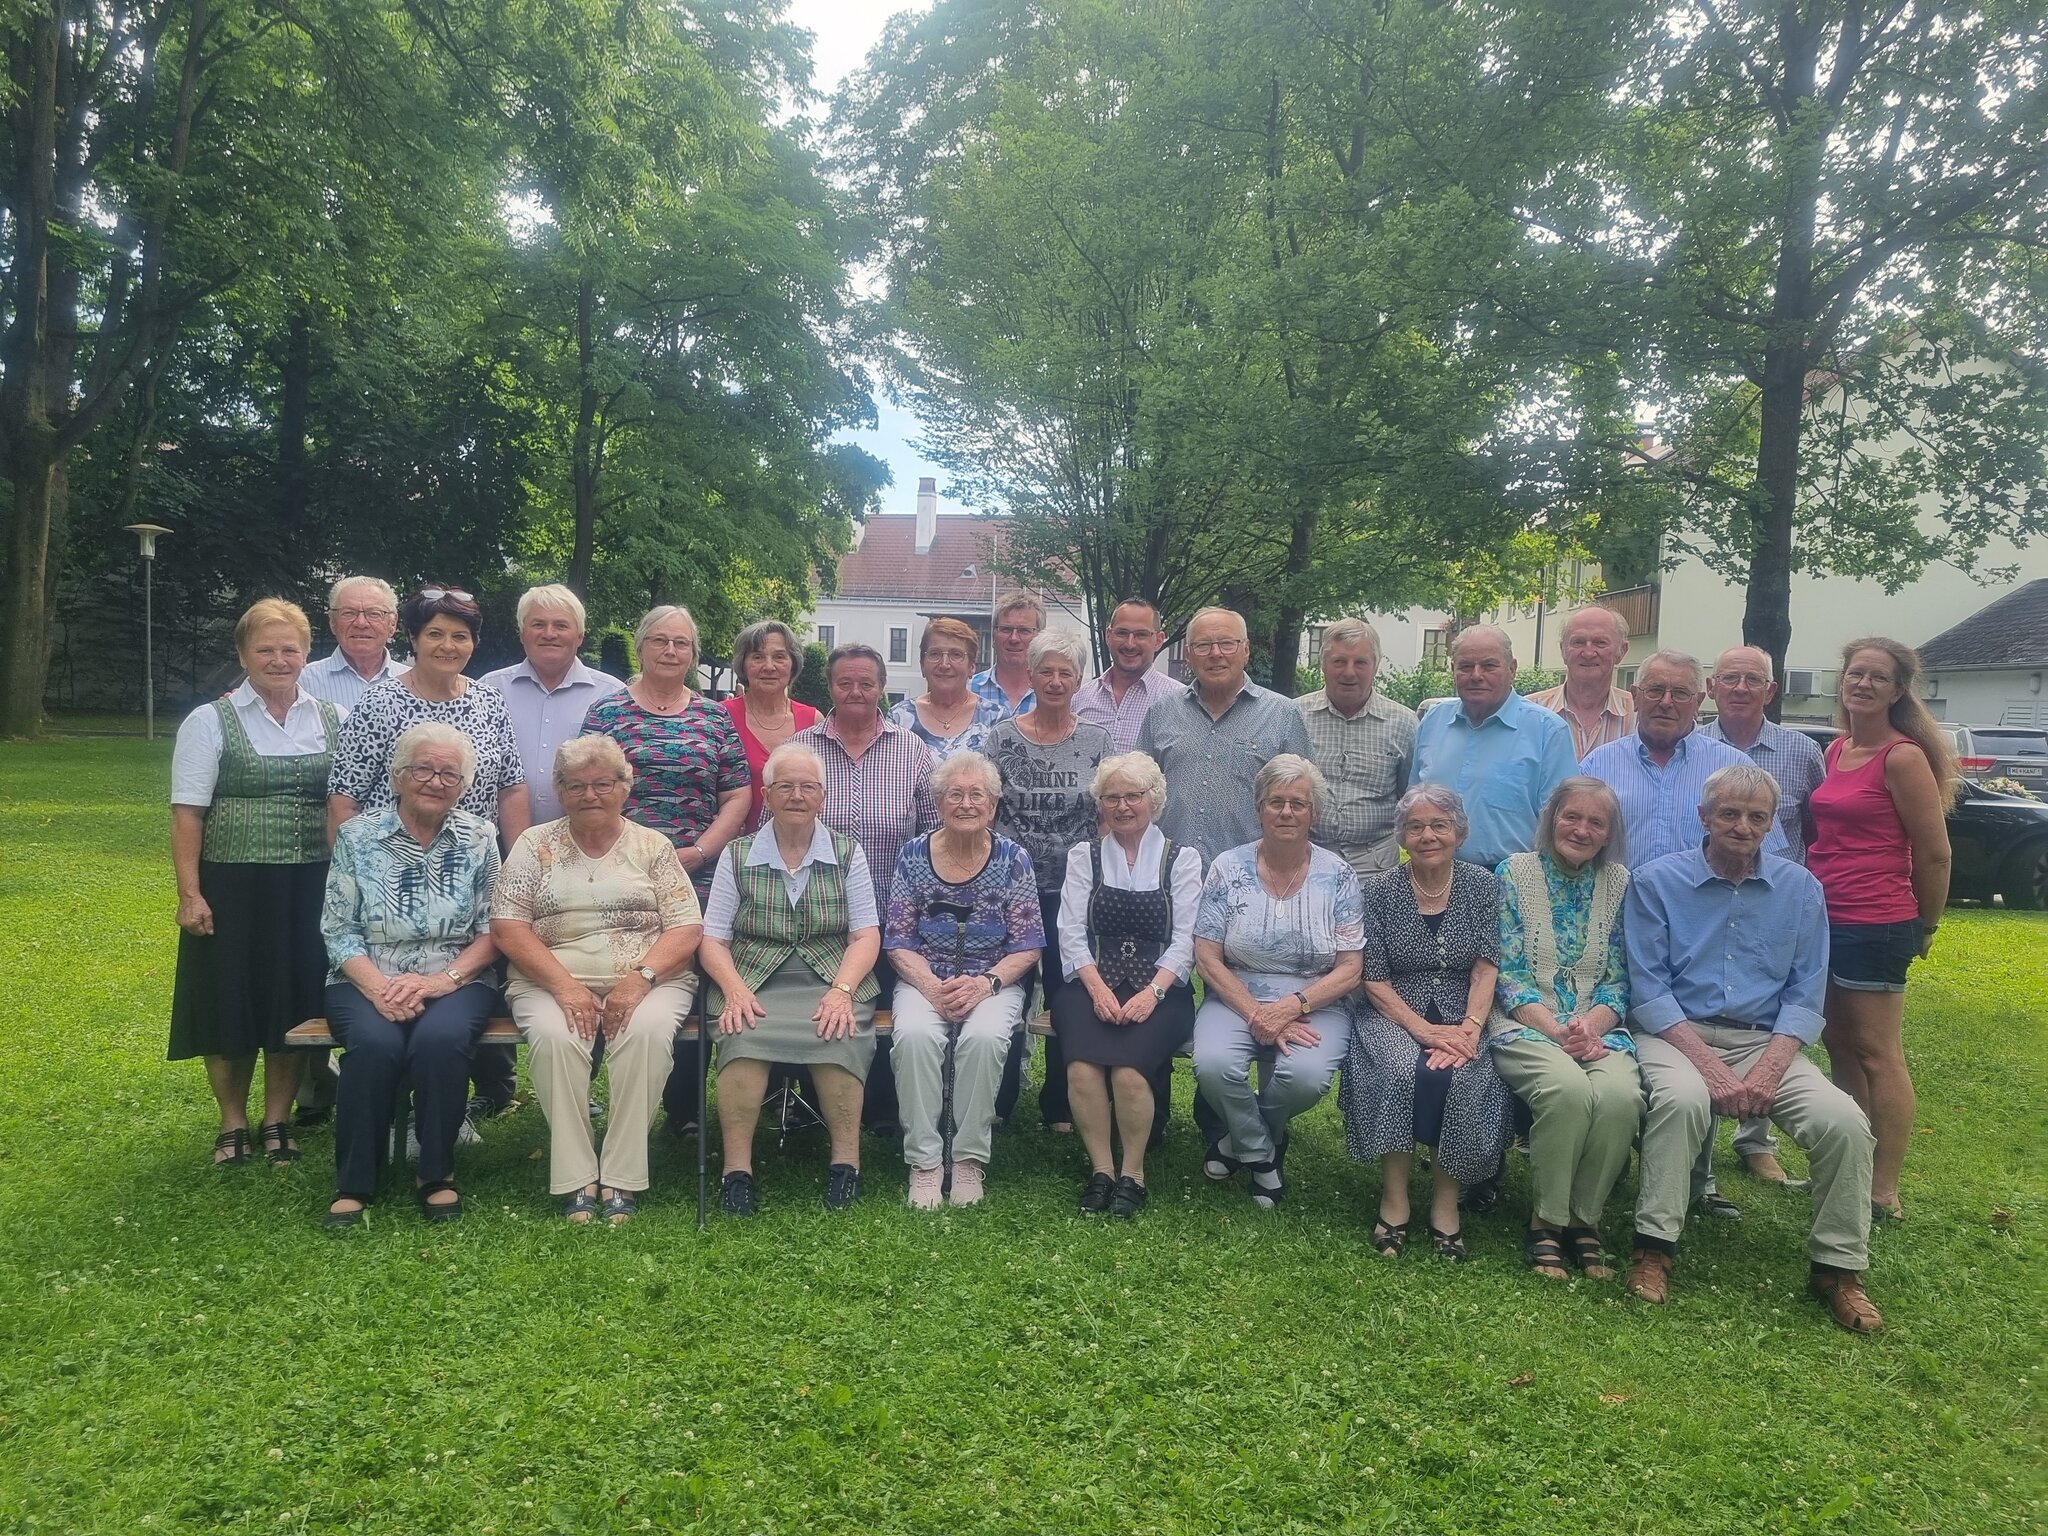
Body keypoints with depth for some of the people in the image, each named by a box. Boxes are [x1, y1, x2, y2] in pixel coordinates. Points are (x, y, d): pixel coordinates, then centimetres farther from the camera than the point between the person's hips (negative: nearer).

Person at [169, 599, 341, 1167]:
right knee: (231, 1001, 5)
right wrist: (190, 893, -11)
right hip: (233, 885, -2)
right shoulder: (210, 722, 0)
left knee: (295, 1000, 7)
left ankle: (277, 1120, 22)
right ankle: (232, 1124, 22)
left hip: (310, 887, 2)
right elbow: (187, 815, -4)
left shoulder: (332, 721, 7)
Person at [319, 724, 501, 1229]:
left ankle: (437, 1174, -13)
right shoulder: (357, 836, 4)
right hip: (368, 980, 0)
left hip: (456, 981, 0)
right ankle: (353, 1184, -14)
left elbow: (492, 930, 2)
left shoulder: (479, 838, 5)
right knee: (375, 1042, -32)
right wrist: (378, 986, -16)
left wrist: (445, 978, -15)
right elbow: (338, 931, 0)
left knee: (441, 1037, -33)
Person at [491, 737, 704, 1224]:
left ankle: (621, 1178, -24)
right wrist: (565, 986, -13)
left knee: (649, 1030, -32)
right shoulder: (536, 845, 12)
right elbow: (507, 925, 1)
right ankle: (576, 1181, -23)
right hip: (552, 981, 1)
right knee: (554, 1036, -32)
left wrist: (641, 978, -16)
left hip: (646, 979, 0)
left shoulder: (653, 846, 11)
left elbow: (687, 928, 3)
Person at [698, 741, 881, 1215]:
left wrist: (842, 990, -12)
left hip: (831, 981, 0)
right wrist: (735, 990, -12)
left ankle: (846, 1161, -18)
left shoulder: (847, 854, 12)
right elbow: (712, 939, 8)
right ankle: (737, 1169, -23)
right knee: (744, 1037, -32)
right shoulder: (737, 855, 12)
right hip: (753, 982, 0)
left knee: (839, 1037, -32)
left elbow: (866, 934, 5)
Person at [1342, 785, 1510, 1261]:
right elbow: (1374, 980, -4)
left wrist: (1470, 1029, -18)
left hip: (1461, 1016, 1)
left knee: (1462, 1078, -29)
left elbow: (1486, 967, -2)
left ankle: (1446, 1200, -13)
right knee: (1400, 1071, -32)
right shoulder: (1380, 891, -1)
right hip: (1393, 1015, -1)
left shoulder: (1482, 886, 4)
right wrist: (1423, 1030, -18)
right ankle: (1394, 1199, -17)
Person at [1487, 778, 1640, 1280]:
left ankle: (1585, 1219, -8)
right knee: (1569, 1088, -34)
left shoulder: (1619, 882, 10)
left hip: (1599, 1029, 3)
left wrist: (1589, 1026, -13)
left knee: (1621, 1094, -30)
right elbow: (1507, 974, -3)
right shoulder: (1514, 873, 2)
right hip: (1525, 1026, -3)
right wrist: (1556, 1029, -16)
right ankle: (1546, 1220, -13)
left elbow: (1619, 980, 7)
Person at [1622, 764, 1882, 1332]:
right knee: (1683, 1099, -35)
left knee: (1844, 1121, -21)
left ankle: (1837, 1266, -1)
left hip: (1765, 1042, 3)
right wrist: (1709, 1065, -18)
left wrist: (1769, 1068, -12)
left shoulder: (1800, 889, 7)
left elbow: (1805, 995, 5)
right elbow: (1648, 988, -6)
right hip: (1676, 1034, -3)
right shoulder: (1657, 882, -2)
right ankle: (1653, 1246, -20)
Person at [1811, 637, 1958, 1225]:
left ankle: (1884, 1192, 8)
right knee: (1839, 1046, 14)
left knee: (1879, 1056, 0)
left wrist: (1925, 928, 5)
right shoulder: (1835, 751, 11)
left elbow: (1935, 854, -7)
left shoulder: (1903, 757, -12)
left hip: (1874, 927, -8)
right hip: (1827, 920, 8)